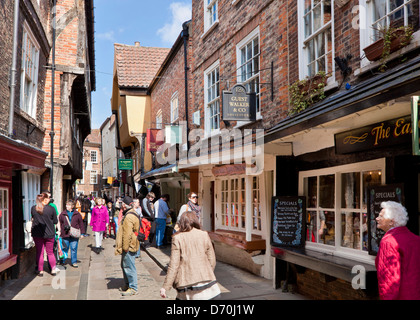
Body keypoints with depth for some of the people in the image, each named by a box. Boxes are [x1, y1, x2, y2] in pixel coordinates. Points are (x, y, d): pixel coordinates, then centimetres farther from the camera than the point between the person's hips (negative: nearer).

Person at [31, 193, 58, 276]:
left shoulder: (33, 208, -4)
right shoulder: (51, 209, -11)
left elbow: (33, 218, 11)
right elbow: (55, 221, -4)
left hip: (37, 233, 1)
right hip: (49, 234, -1)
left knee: (39, 252, 11)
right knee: (50, 252, 12)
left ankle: (40, 270, 14)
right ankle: (53, 270, 16)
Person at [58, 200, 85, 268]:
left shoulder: (77, 214, 5)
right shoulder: (62, 214, 6)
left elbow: (81, 224, 9)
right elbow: (60, 224, 9)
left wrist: (82, 233, 7)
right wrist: (60, 232, 4)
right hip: (65, 235, 0)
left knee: (74, 249, 4)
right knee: (64, 249, 5)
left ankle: (74, 262, 15)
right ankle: (62, 261, 19)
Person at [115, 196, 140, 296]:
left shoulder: (129, 217, -21)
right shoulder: (133, 214, 13)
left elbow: (127, 234, -23)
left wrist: (125, 247, -18)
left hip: (129, 247, -11)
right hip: (129, 246, 11)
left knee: (129, 267, -3)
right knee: (124, 265, 21)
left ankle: (133, 288, 6)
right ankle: (127, 285, 33)